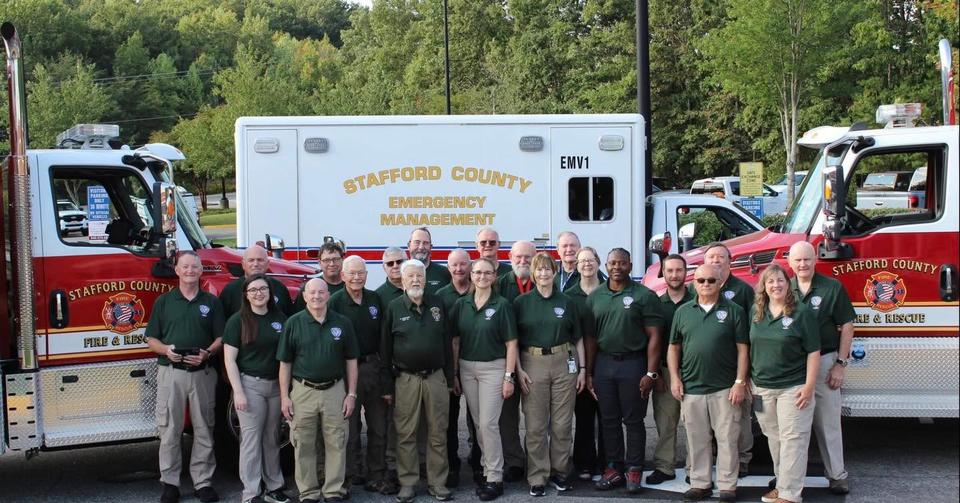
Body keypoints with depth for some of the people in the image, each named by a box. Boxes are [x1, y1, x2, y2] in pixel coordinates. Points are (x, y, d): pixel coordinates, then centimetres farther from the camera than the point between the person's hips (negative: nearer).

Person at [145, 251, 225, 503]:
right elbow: (151, 339, 7)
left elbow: (221, 338, 6)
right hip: (171, 372, -1)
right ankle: (170, 482, 7)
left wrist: (207, 353, -13)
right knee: (169, 429, 0)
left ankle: (203, 482, 12)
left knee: (204, 430, 4)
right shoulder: (164, 301, 7)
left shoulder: (212, 302, 8)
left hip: (202, 373, 1)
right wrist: (165, 349, -13)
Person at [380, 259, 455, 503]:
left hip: (436, 377, 2)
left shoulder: (437, 304, 7)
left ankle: (437, 482, 13)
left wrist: (450, 378, 8)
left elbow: (447, 343, 11)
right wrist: (387, 386, -2)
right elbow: (385, 349, 1)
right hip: (406, 379, -2)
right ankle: (407, 483, 11)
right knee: (406, 434, 2)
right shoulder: (394, 308, 0)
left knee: (438, 434, 5)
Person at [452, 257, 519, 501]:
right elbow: (455, 340, 9)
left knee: (488, 423, -8)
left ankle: (495, 478, 0)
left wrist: (509, 376, -10)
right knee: (478, 423, 10)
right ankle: (488, 469, 21)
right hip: (467, 368, 4)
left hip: (493, 367, -4)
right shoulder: (461, 304, 5)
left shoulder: (502, 305, -5)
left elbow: (511, 344, -6)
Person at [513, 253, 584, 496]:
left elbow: (578, 339, 10)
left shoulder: (567, 303, 7)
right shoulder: (522, 302, 3)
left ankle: (559, 472, 16)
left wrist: (582, 369, 5)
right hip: (533, 364, -1)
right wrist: (519, 370, -6)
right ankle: (537, 478, 6)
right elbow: (514, 340, 3)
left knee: (562, 423, 4)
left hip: (564, 363, 1)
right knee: (535, 425, 0)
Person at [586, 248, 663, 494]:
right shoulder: (595, 297, 8)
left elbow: (654, 336, -6)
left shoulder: (644, 296, -4)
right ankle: (614, 468, 17)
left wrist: (651, 373, -11)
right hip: (603, 363, 4)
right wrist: (588, 371, 5)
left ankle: (634, 470, 11)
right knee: (609, 420, 9)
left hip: (633, 363, -4)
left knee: (633, 421, 3)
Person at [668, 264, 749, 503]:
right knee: (697, 440, 9)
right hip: (691, 387, 3)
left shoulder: (734, 311, 1)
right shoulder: (683, 312, 9)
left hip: (725, 388, -2)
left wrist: (740, 382, -8)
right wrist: (674, 378, 2)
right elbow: (674, 347, 12)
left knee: (727, 438, 1)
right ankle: (700, 483, 18)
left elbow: (743, 349, -1)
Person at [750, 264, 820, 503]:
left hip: (793, 388, -5)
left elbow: (813, 352, -8)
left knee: (792, 440, -3)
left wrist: (809, 385, -13)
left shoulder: (801, 313, -7)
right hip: (762, 388, 5)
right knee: (774, 439, 12)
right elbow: (750, 347, 15)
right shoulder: (756, 313, 7)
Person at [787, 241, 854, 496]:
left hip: (823, 362, -3)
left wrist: (840, 363, -7)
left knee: (828, 422, 3)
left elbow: (846, 326, -2)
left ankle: (836, 475, 13)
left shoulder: (832, 288, -3)